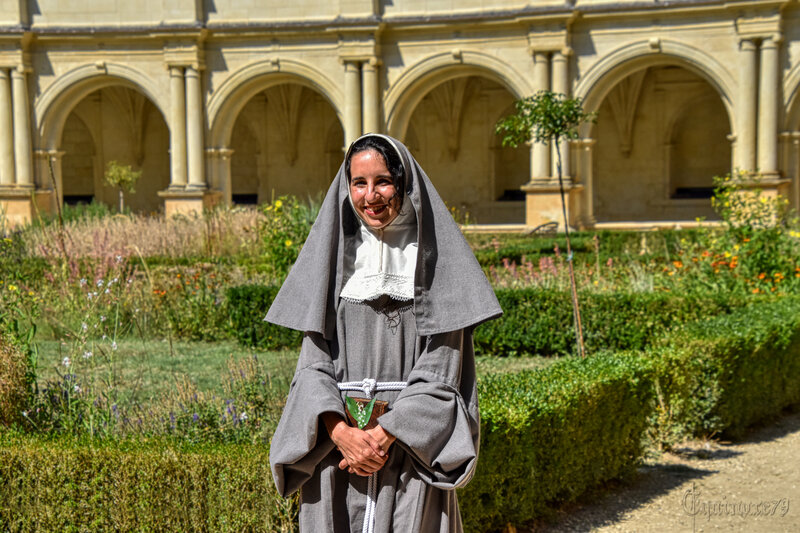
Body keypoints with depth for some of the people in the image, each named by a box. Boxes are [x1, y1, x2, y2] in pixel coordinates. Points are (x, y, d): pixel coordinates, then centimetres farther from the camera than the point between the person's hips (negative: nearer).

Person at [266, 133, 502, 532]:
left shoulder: (432, 257, -2)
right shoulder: (334, 255, 7)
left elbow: (440, 369, -6)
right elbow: (314, 363, 2)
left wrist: (384, 435, -14)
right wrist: (340, 432, -13)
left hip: (412, 443, -2)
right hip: (336, 443, 2)